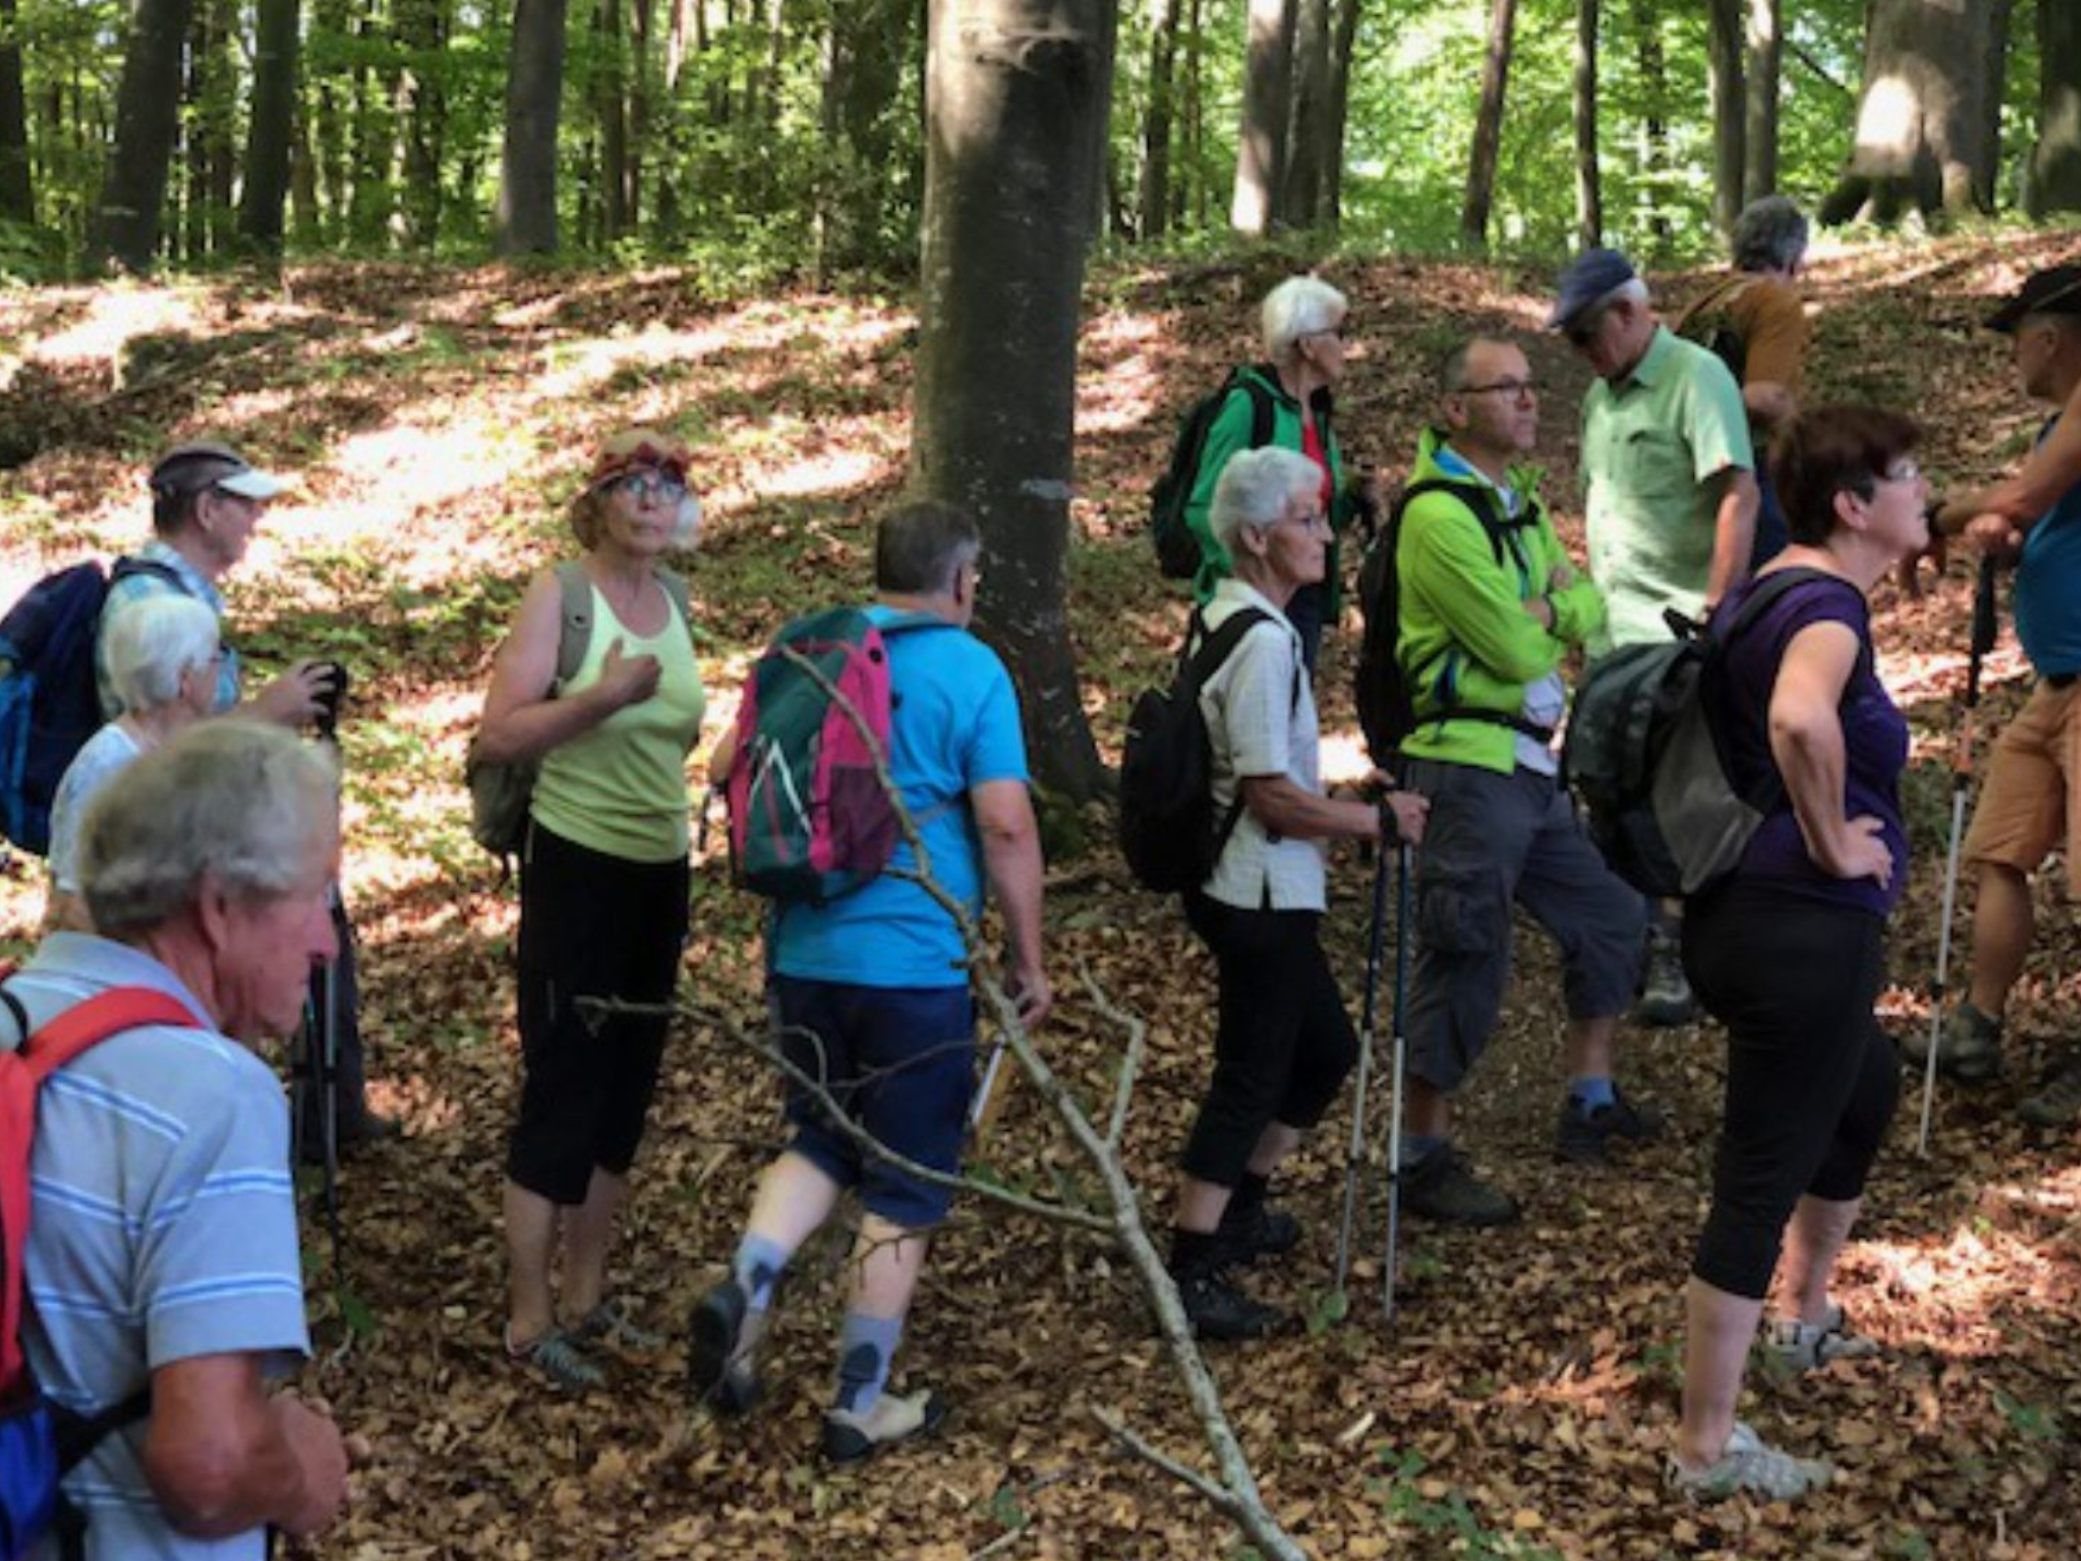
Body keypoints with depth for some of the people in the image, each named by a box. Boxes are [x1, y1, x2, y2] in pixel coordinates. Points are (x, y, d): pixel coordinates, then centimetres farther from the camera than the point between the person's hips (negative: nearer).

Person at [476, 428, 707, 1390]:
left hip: (661, 869, 7)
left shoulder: (674, 598, 9)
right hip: (577, 867, -7)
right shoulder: (560, 593, -10)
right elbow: (497, 736, -19)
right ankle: (529, 1319, 9)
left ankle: (585, 1299, 24)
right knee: (561, 1090, -1)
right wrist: (599, 699, -28)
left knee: (625, 1091, 12)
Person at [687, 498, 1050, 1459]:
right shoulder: (970, 671, -9)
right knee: (905, 1187, 7)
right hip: (916, 962, -5)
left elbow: (728, 771, 13)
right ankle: (861, 1405, 14)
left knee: (823, 1141, 23)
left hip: (804, 950, 5)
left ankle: (745, 1284, -2)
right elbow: (1006, 826, -15)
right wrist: (1028, 958, -5)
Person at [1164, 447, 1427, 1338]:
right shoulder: (1263, 641, -22)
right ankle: (1192, 1278, 4)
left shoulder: (1225, 619, 10)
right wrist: (1377, 820, -13)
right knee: (1250, 1080, -2)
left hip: (1259, 892, 10)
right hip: (1262, 897, -10)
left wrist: (1345, 807, 18)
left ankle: (1237, 1214, 35)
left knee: (1325, 1049, 22)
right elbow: (1270, 794, -23)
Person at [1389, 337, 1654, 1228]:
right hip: (1467, 764, -10)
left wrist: (1538, 606, -11)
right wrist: (1550, 613, 1)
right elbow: (1517, 650, -20)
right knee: (1466, 964, -7)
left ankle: (1591, 1103, 35)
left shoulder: (1519, 502, 14)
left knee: (1610, 914, 19)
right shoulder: (1440, 515, -17)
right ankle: (1423, 1161, 3)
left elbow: (1589, 614, 10)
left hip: (1533, 762, 10)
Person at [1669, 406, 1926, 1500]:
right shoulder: (1831, 605, -18)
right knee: (1761, 1181, -2)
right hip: (1806, 928, -10)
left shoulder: (1765, 591, 10)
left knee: (1867, 1086, 32)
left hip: (1741, 909, 10)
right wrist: (1833, 844, -25)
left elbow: (1737, 713, 28)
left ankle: (1805, 1319, 48)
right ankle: (1707, 1449, 7)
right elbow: (1800, 721, -41)